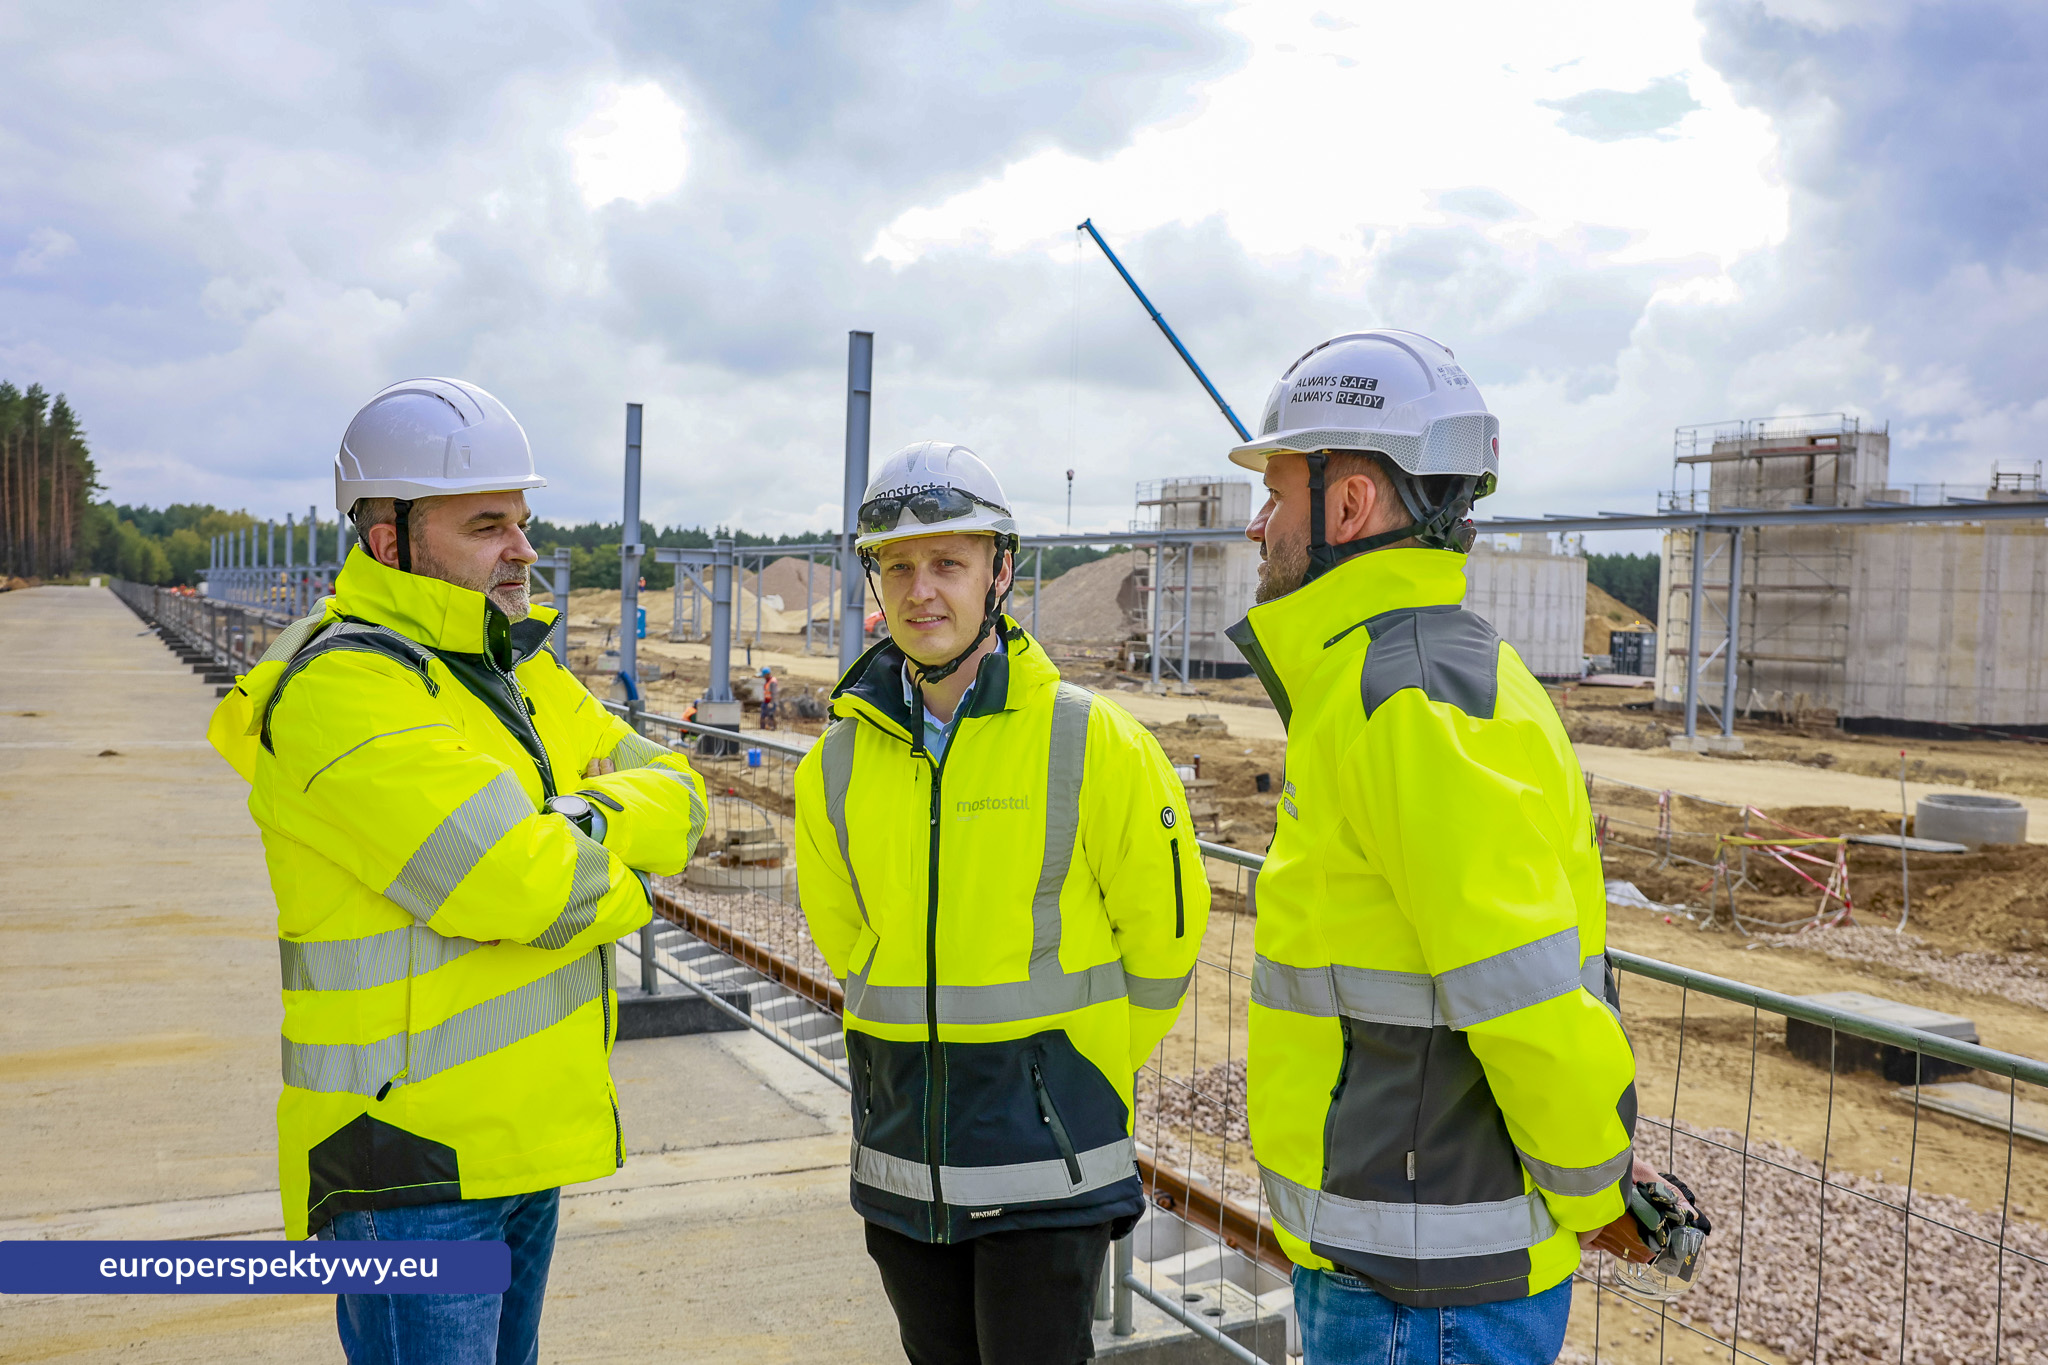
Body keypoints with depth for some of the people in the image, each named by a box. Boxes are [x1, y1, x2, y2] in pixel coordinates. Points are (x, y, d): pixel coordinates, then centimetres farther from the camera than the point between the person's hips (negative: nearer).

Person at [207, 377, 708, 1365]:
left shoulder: (513, 670, 9)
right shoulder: (344, 690, -20)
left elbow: (677, 796, 5)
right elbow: (521, 886, -28)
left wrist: (587, 820, -16)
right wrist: (622, 885, -7)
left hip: (521, 1137, 9)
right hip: (414, 1163, -9)